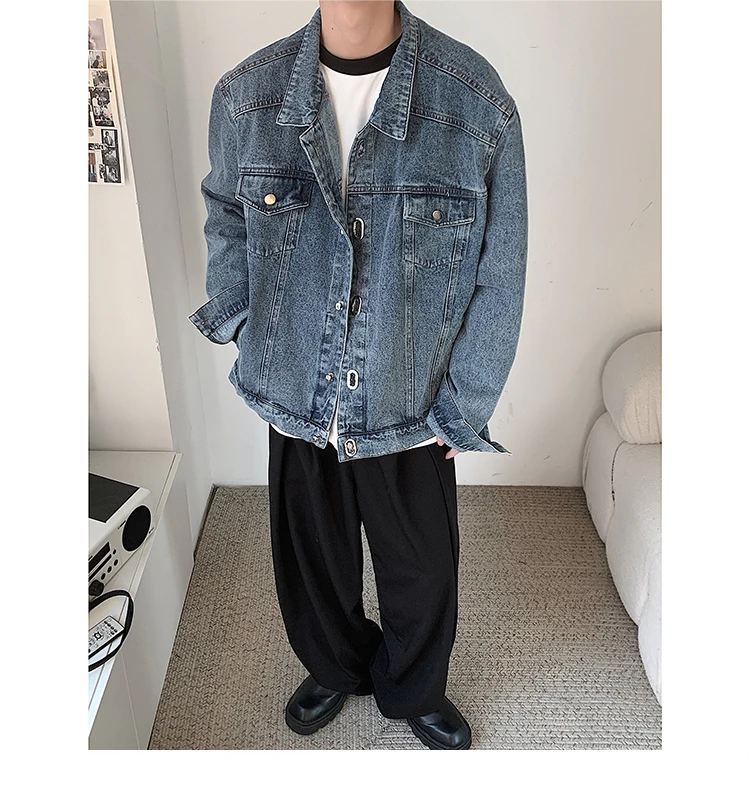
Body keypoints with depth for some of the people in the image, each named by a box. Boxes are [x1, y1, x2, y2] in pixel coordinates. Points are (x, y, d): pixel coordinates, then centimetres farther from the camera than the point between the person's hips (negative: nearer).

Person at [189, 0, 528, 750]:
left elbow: (499, 279, -9)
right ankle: (336, 667, 56)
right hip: (296, 400, 2)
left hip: (410, 409, -1)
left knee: (420, 573, 19)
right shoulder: (244, 96, -8)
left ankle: (414, 691, 51)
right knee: (311, 559, 23)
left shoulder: (479, 106, -16)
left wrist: (463, 409, -7)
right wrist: (230, 315, 1)